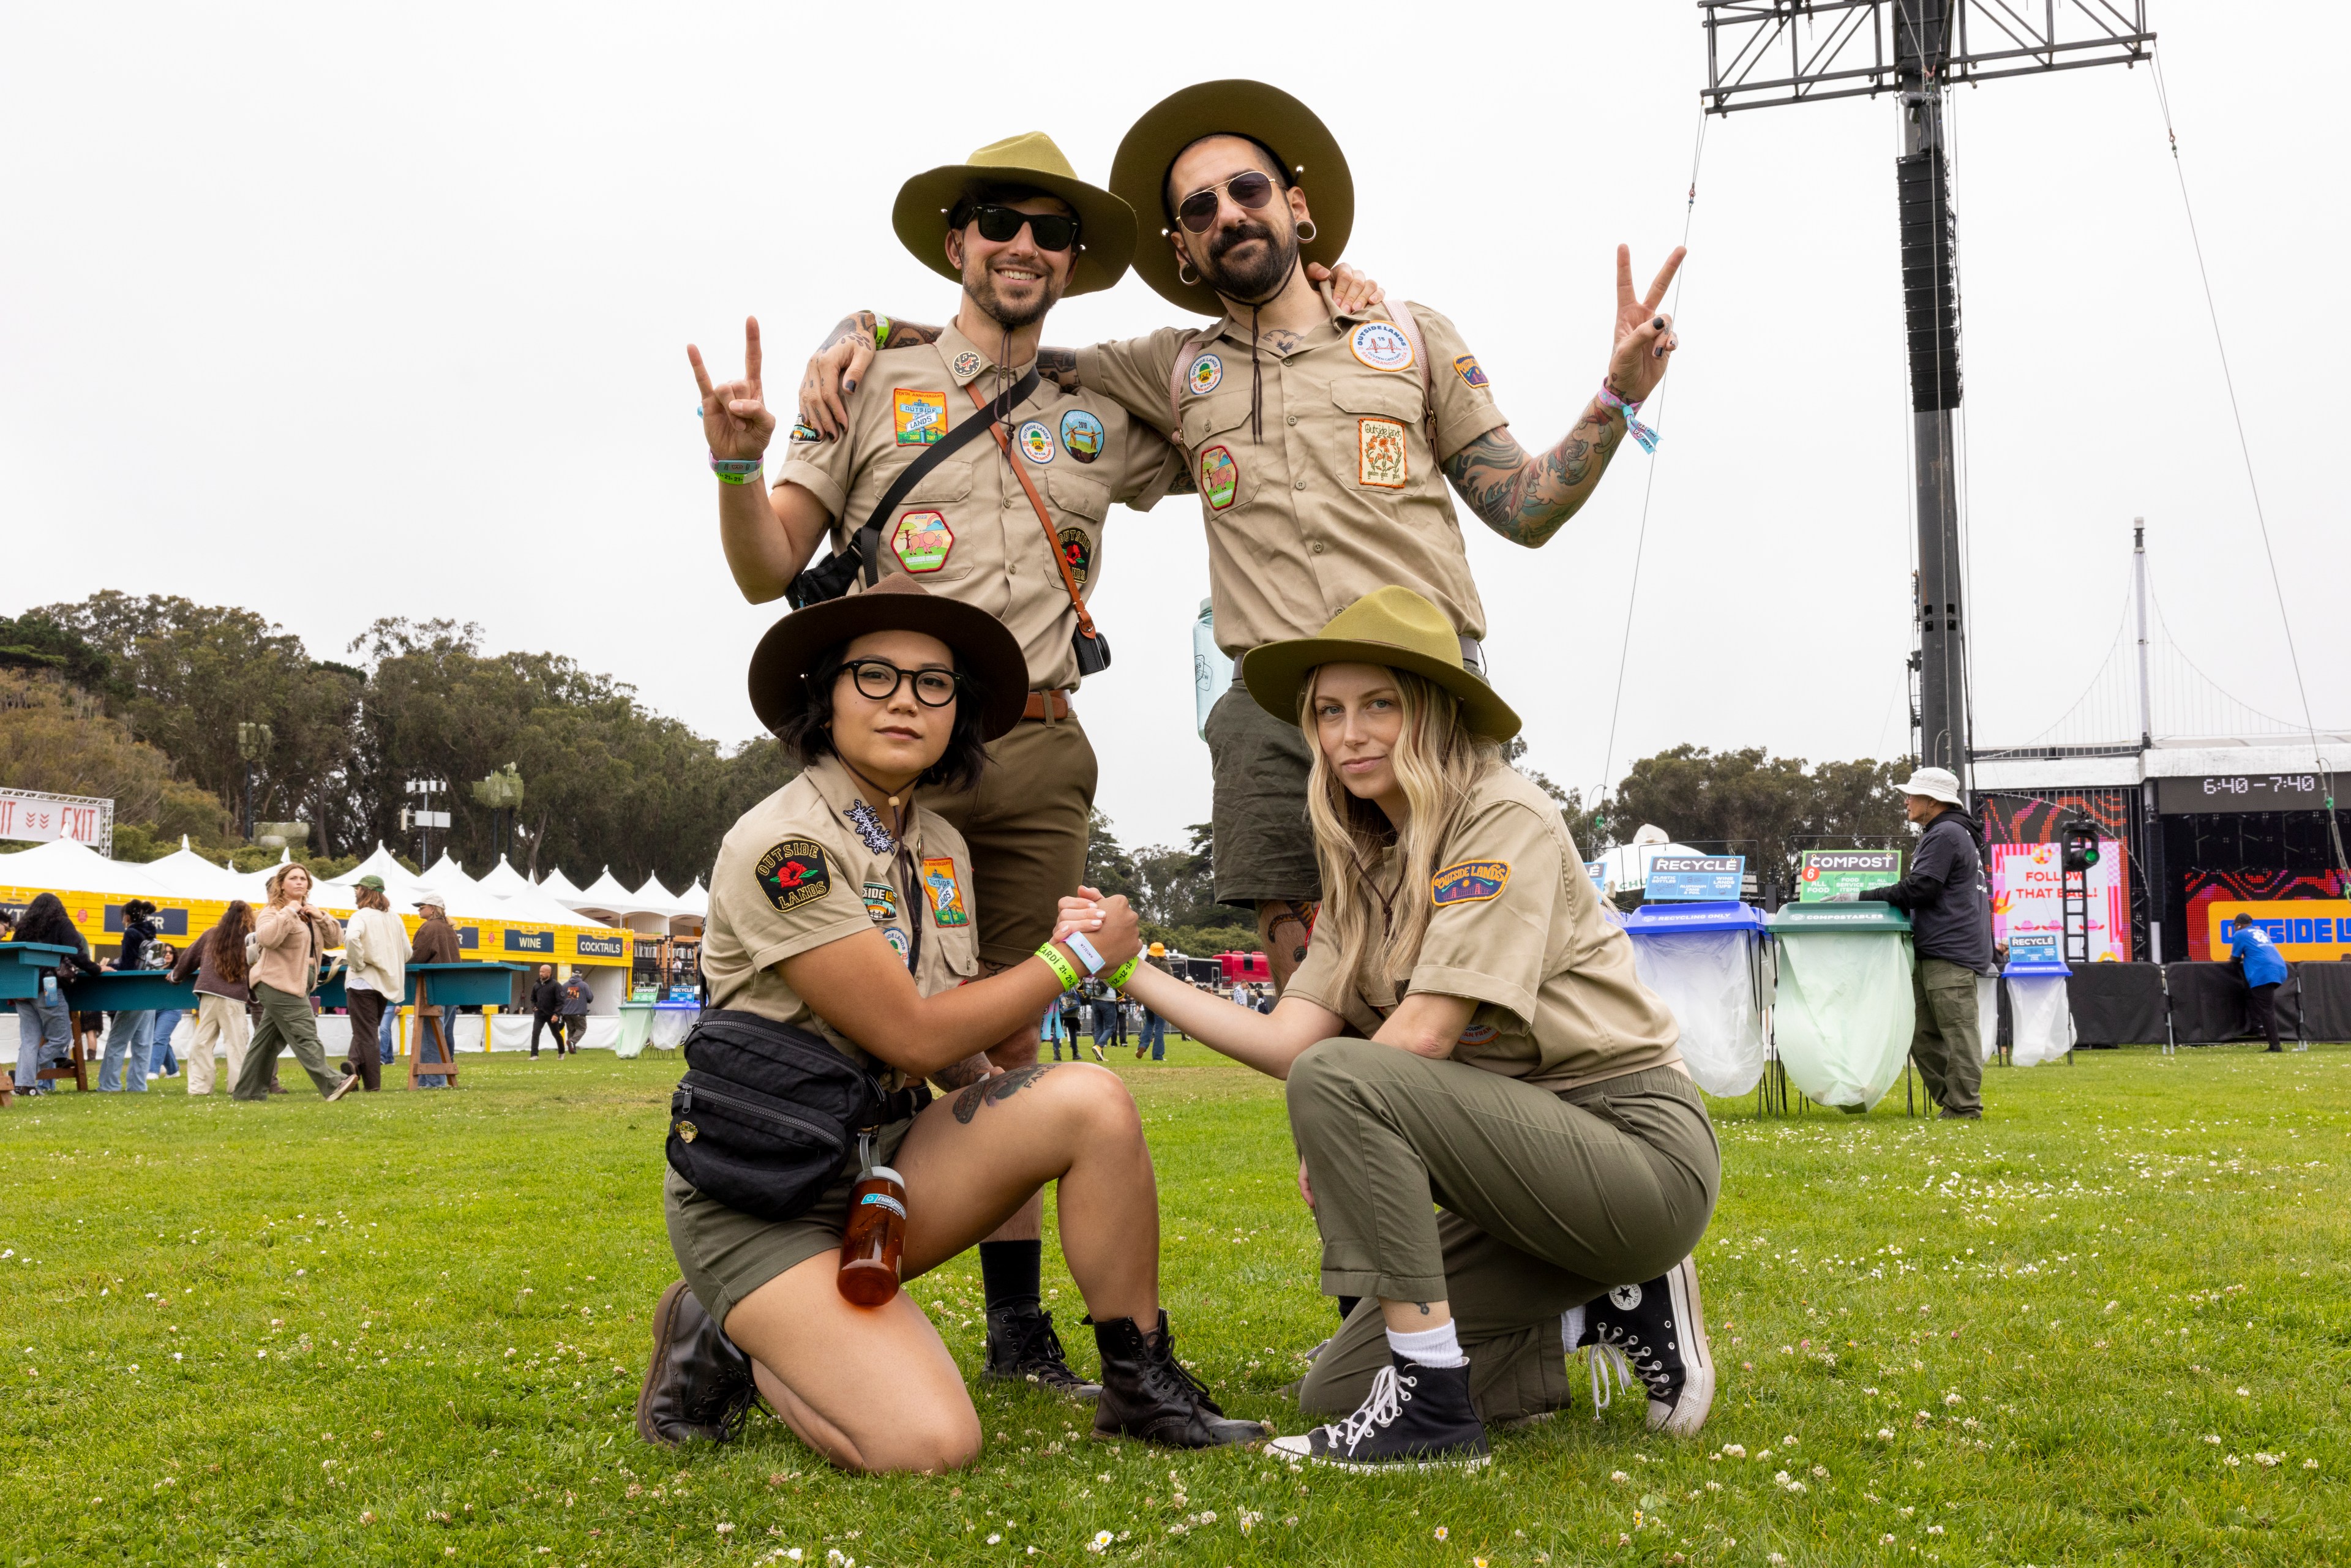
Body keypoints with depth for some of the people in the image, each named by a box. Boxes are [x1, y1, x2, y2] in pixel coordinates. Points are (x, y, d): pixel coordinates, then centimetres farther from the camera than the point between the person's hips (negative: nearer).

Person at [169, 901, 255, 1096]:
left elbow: (189, 958, 21)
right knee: (235, 1043, 1)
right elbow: (254, 973, 7)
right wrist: (253, 998, 18)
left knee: (202, 1041, 8)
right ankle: (238, 1086, -1)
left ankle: (199, 1086, 7)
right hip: (235, 999, -2)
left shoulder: (211, 935, 12)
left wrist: (176, 976, 38)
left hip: (209, 995, 2)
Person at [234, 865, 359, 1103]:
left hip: (298, 985, 9)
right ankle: (331, 1084, -21)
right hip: (280, 984, -9)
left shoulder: (309, 914, 19)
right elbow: (266, 938, -27)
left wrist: (321, 917, -1)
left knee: (267, 1040, 12)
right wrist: (288, 912, -22)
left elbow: (336, 940, 14)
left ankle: (249, 1091, 16)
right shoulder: (274, 912, -7)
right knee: (305, 1035, -14)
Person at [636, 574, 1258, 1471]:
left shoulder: (941, 847, 8)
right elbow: (913, 1035, -19)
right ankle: (730, 1344, 4)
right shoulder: (781, 845, -18)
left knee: (1091, 1099, -18)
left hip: (881, 1159, 7)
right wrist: (1077, 956, -10)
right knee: (928, 1446, -24)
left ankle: (1143, 1389, -3)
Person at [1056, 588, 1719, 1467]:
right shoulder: (1365, 868, 13)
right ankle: (1610, 1310, 14)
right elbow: (1287, 1040, 0)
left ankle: (1436, 1407, -20)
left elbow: (1427, 1032, -21)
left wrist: (1332, 1144, -7)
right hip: (1539, 1153, 9)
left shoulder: (1506, 819, -12)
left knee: (1337, 1080, -27)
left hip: (1641, 1149, -9)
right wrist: (1129, 967, -4)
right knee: (1334, 1388, 6)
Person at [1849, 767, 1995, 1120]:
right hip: (1933, 952, 11)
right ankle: (1950, 1102, 15)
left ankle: (1965, 1107, -6)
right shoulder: (1939, 833, 23)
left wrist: (1862, 899, -13)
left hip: (1950, 955, -11)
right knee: (1923, 1035, 10)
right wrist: (1870, 900, 16)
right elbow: (1921, 889, 26)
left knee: (1958, 1030, -8)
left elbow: (1918, 889, -17)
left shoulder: (1947, 835, -11)